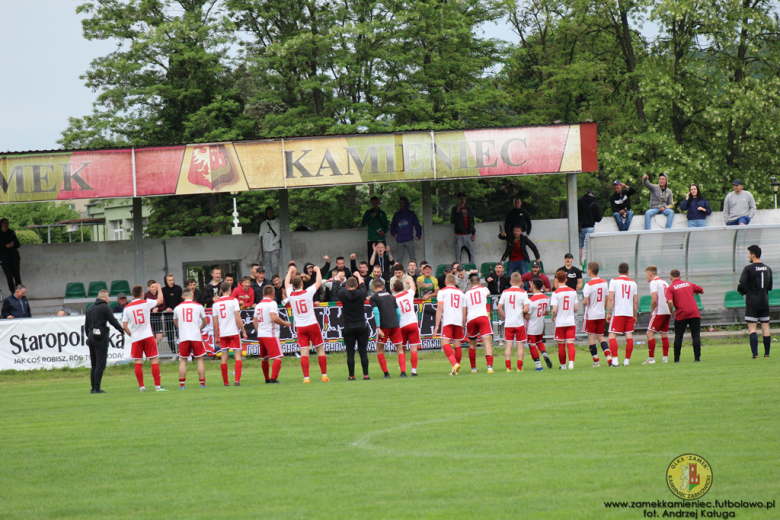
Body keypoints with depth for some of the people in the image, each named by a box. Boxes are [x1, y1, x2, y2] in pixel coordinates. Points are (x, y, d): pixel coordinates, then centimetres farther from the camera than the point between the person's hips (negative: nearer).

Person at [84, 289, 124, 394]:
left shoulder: (90, 308, 15)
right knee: (100, 364, -6)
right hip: (101, 337, -7)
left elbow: (86, 325, 17)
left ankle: (93, 388, 11)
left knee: (94, 364, 12)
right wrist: (122, 331, 7)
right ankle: (97, 388, -10)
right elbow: (113, 321, -7)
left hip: (91, 337, 7)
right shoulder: (105, 307, -6)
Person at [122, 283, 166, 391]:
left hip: (136, 338, 1)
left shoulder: (127, 308, 0)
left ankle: (141, 386, 3)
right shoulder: (146, 303, -4)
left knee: (138, 363, 4)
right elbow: (160, 300, 12)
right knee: (154, 360, 1)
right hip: (148, 336, -1)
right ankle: (158, 386, -2)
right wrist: (159, 288, 26)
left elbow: (124, 326, -1)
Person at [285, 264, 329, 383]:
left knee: (304, 353, -2)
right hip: (312, 324, -2)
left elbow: (286, 283, 18)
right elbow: (319, 282, 6)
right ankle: (324, 375, 8)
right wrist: (318, 270, 22)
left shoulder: (290, 294, -3)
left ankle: (306, 377, -10)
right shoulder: (308, 292, -9)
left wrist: (290, 271, 32)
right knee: (320, 349, 8)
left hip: (300, 327, 2)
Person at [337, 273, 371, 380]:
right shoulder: (361, 294, -5)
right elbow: (363, 286, 17)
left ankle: (351, 375, 2)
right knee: (363, 352, 2)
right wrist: (358, 276, 36)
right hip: (362, 327, 1)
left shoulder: (343, 294, -8)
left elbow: (339, 289, 16)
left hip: (348, 329, -1)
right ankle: (365, 375, 1)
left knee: (350, 353, 2)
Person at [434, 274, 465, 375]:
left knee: (445, 343, -12)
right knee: (457, 345, 10)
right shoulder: (461, 293, 17)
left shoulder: (442, 292, 4)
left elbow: (439, 309, -3)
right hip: (459, 321, 5)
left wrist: (437, 325, -3)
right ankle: (456, 370, 15)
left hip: (447, 321, -5)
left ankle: (454, 363, -32)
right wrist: (463, 326, 29)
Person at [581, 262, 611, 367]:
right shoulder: (604, 283, 3)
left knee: (591, 337, 3)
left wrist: (583, 304, 5)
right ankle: (608, 356, -4)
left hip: (590, 315, -6)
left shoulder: (588, 285, -16)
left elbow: (585, 302, -17)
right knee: (601, 336, 14)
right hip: (601, 314, 6)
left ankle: (596, 361, 3)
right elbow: (607, 299, 8)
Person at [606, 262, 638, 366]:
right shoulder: (633, 283, 10)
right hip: (629, 313, 3)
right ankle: (627, 360, 7)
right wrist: (635, 316, 20)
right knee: (629, 336, 6)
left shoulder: (614, 281, 1)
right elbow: (635, 301, 11)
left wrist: (608, 313, -2)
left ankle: (615, 360, -14)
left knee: (612, 336, -2)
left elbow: (610, 298, -6)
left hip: (617, 313, -3)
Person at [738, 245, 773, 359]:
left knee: (752, 329, -4)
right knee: (765, 328, 8)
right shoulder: (767, 269, 8)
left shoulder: (748, 269, -11)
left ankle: (755, 354, -12)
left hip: (752, 303, -5)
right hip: (764, 303, 5)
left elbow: (742, 285, -17)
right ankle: (767, 353, 12)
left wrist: (742, 291, 4)